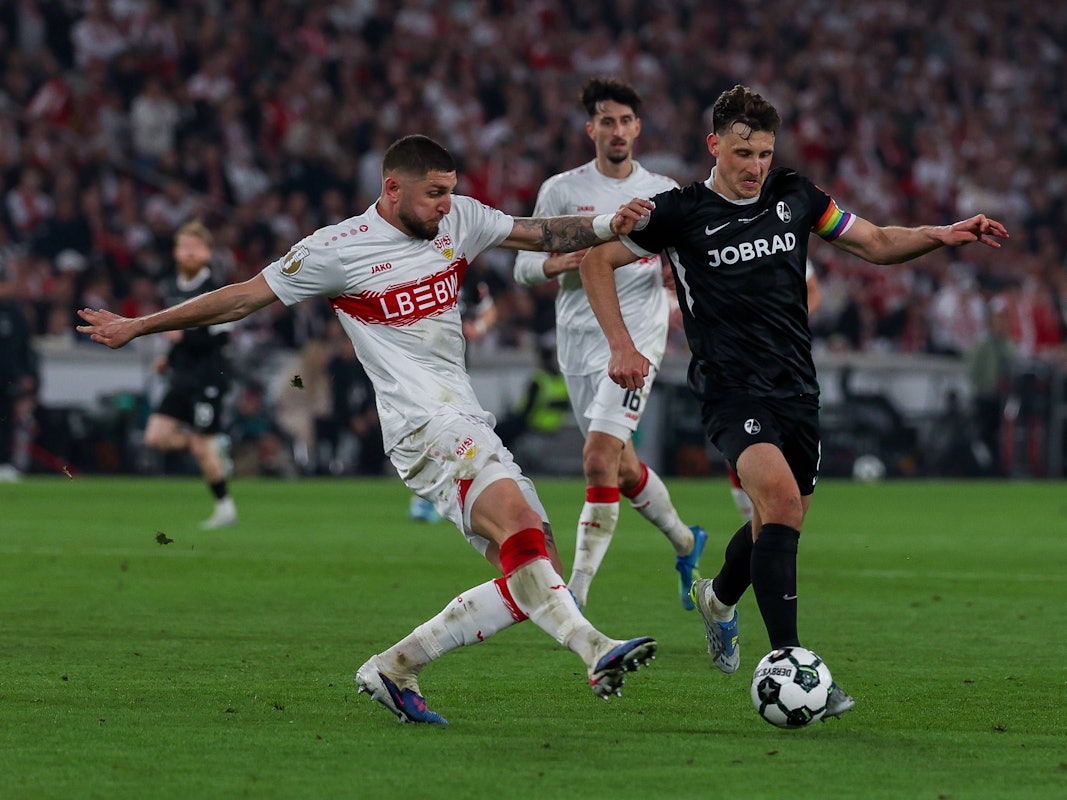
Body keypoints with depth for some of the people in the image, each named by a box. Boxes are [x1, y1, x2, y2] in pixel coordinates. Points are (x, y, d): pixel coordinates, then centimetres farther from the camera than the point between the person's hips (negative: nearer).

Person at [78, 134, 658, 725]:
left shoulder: (460, 218, 13)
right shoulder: (338, 249, -4)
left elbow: (541, 235, 21)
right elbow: (243, 298, 3)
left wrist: (605, 227, 1)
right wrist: (136, 327, 7)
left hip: (469, 426, 8)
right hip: (425, 426, -8)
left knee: (538, 574, 0)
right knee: (518, 519, -30)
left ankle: (394, 666, 4)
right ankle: (594, 650, -43)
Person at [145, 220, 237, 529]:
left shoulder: (212, 290, -13)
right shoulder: (170, 288, 10)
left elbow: (220, 336, -18)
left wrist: (184, 336, -24)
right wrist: (169, 359, 13)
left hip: (208, 376, -7)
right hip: (181, 374, 7)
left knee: (201, 447, -4)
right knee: (156, 436, -4)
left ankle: (225, 508, 10)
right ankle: (216, 445, 15)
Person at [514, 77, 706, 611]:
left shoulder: (664, 193, 6)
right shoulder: (561, 190, 4)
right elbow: (524, 266, 5)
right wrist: (556, 264, -16)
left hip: (635, 340, -3)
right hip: (577, 342, 3)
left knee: (600, 460, -18)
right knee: (623, 467, 13)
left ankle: (576, 592, -16)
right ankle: (685, 542, 40)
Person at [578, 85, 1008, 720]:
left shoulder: (795, 197, 7)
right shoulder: (682, 213, -4)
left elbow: (875, 243, 17)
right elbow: (596, 259, 4)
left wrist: (941, 235, 0)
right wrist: (622, 346, -4)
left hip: (797, 387, 5)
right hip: (731, 389, -5)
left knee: (784, 521, 16)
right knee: (779, 495, -28)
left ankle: (720, 597, 50)